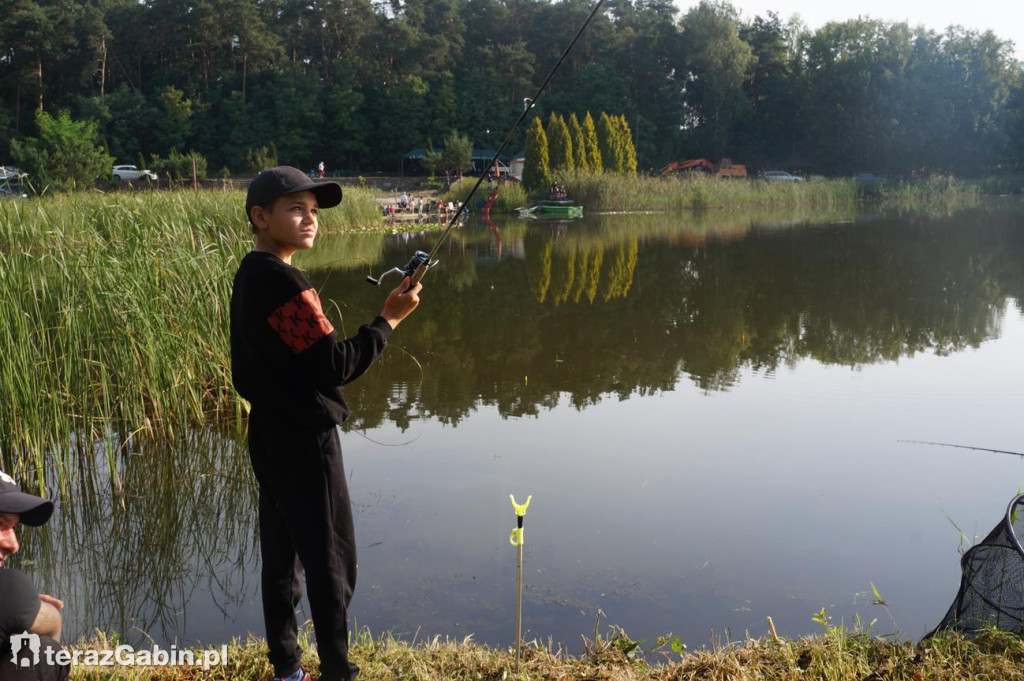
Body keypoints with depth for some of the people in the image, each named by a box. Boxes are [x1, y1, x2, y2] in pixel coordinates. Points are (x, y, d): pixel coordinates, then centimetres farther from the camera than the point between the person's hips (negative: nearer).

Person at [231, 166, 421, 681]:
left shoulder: (248, 279, 10)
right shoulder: (284, 282, -19)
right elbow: (335, 366, -21)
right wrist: (388, 320, -16)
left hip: (270, 438, 10)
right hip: (304, 441, -10)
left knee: (282, 556, 15)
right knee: (331, 563, 0)